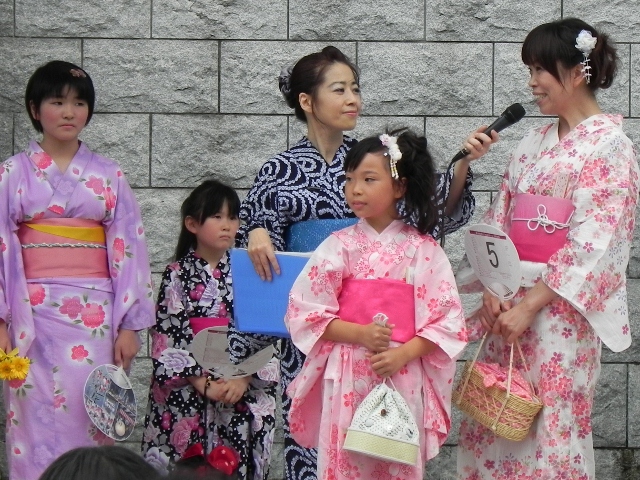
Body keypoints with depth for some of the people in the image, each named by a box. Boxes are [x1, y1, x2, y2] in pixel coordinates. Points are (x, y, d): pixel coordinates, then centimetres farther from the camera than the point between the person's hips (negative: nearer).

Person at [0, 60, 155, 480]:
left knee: (88, 425, -3)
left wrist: (131, 325, 0)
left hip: (94, 317, 1)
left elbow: (129, 251, 7)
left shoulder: (109, 175, 9)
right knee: (37, 424, -4)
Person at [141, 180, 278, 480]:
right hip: (187, 392, -2)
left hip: (243, 393, 2)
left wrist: (243, 379, -11)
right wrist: (202, 383, -13)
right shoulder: (177, 275, 1)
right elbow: (167, 337, -4)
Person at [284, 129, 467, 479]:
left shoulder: (423, 250, 2)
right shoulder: (339, 247, 2)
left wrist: (403, 354, -14)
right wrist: (360, 334, -14)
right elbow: (304, 313, -2)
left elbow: (447, 321, 0)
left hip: (404, 377, 0)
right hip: (346, 379, 0)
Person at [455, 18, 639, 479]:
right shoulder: (535, 143, 13)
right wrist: (492, 290, -5)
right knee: (493, 426, 7)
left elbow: (592, 243, -15)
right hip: (508, 303, 7)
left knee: (549, 429, -2)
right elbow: (500, 221, 11)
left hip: (559, 308, -6)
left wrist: (529, 306, -17)